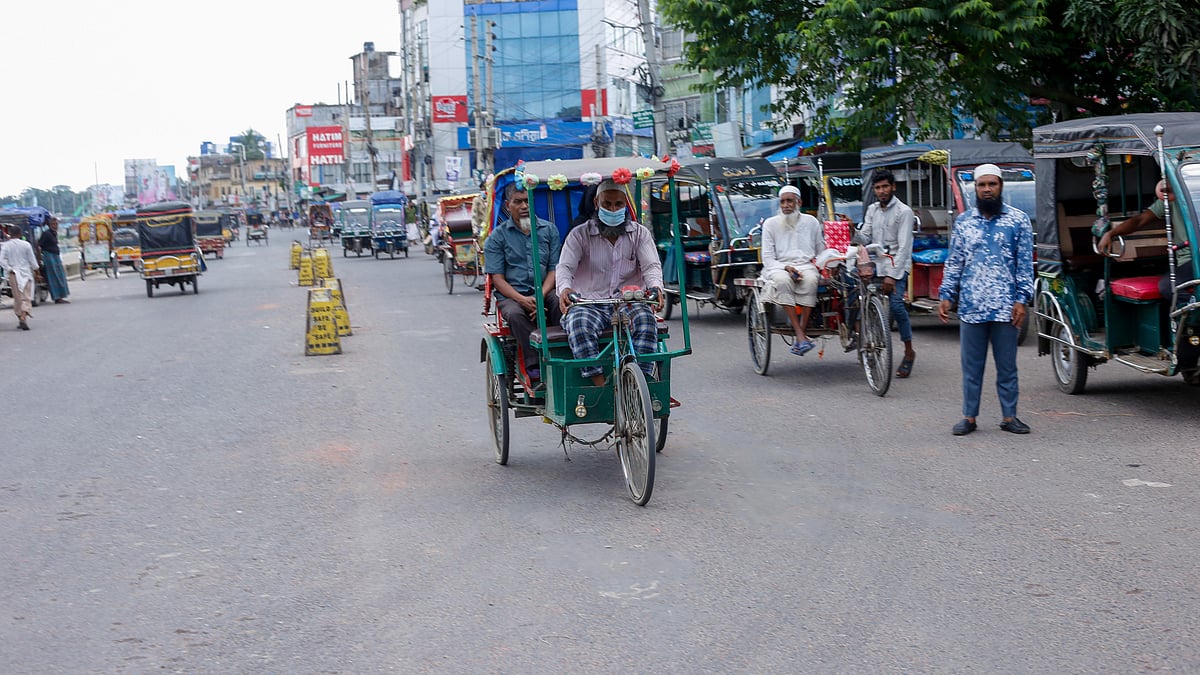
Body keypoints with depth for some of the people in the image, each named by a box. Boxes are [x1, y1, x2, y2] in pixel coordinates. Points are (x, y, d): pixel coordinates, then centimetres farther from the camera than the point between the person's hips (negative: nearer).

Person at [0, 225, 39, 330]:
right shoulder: (26, 245, -5)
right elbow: (32, 259, -1)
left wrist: (9, 269, -6)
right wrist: (35, 269, 14)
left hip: (14, 275, 1)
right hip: (26, 273, -1)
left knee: (17, 297, 12)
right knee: (26, 297, -3)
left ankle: (21, 318, 17)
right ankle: (23, 318, -22)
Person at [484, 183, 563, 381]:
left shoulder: (549, 229, 12)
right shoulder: (497, 236, 6)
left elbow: (554, 269, 7)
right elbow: (497, 278, -1)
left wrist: (541, 296, -12)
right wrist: (523, 300, -18)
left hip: (544, 291, 1)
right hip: (511, 295, -1)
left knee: (560, 304, -32)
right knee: (515, 314, -36)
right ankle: (534, 365, -33)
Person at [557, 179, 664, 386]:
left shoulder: (640, 233, 13)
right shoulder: (579, 235, 9)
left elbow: (652, 265, 0)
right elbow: (565, 266, -4)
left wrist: (655, 287, -25)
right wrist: (564, 288, -29)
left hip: (628, 303, 1)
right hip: (589, 305, -1)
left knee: (646, 319, -34)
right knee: (578, 324, -35)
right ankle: (600, 386, -36)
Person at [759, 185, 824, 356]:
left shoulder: (811, 222, 17)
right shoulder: (770, 224, 11)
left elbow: (821, 251, 21)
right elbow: (767, 258, 4)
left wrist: (818, 263, -1)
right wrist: (786, 268, -13)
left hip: (806, 266, 1)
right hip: (779, 267, -1)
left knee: (810, 280, -37)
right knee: (782, 281, -39)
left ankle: (799, 336, -38)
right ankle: (801, 335, -42)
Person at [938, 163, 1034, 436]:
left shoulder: (1018, 219, 3)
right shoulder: (963, 221, 9)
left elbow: (1025, 263, 1)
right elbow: (954, 262, 12)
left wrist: (1022, 300, -6)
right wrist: (945, 296, 4)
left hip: (1005, 308, -2)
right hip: (970, 307, 2)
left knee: (1007, 366, 6)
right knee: (971, 365, 7)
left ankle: (1009, 416, 14)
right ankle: (969, 416, 14)